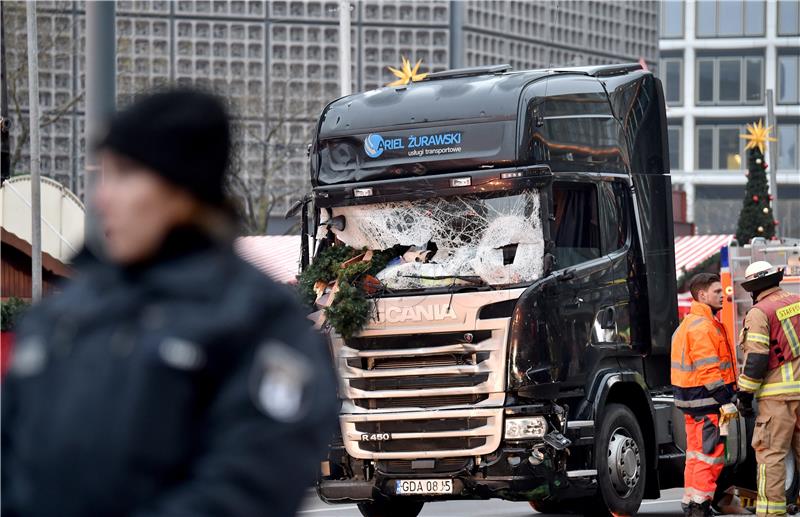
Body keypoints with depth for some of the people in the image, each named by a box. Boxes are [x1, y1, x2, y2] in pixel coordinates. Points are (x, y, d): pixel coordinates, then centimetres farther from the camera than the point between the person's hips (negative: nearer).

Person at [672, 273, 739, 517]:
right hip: (706, 403, -11)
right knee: (711, 453, -9)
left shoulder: (689, 324, 19)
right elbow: (709, 369, -21)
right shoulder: (702, 326, -16)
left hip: (692, 401, 11)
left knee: (697, 454, 15)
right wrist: (726, 402, -21)